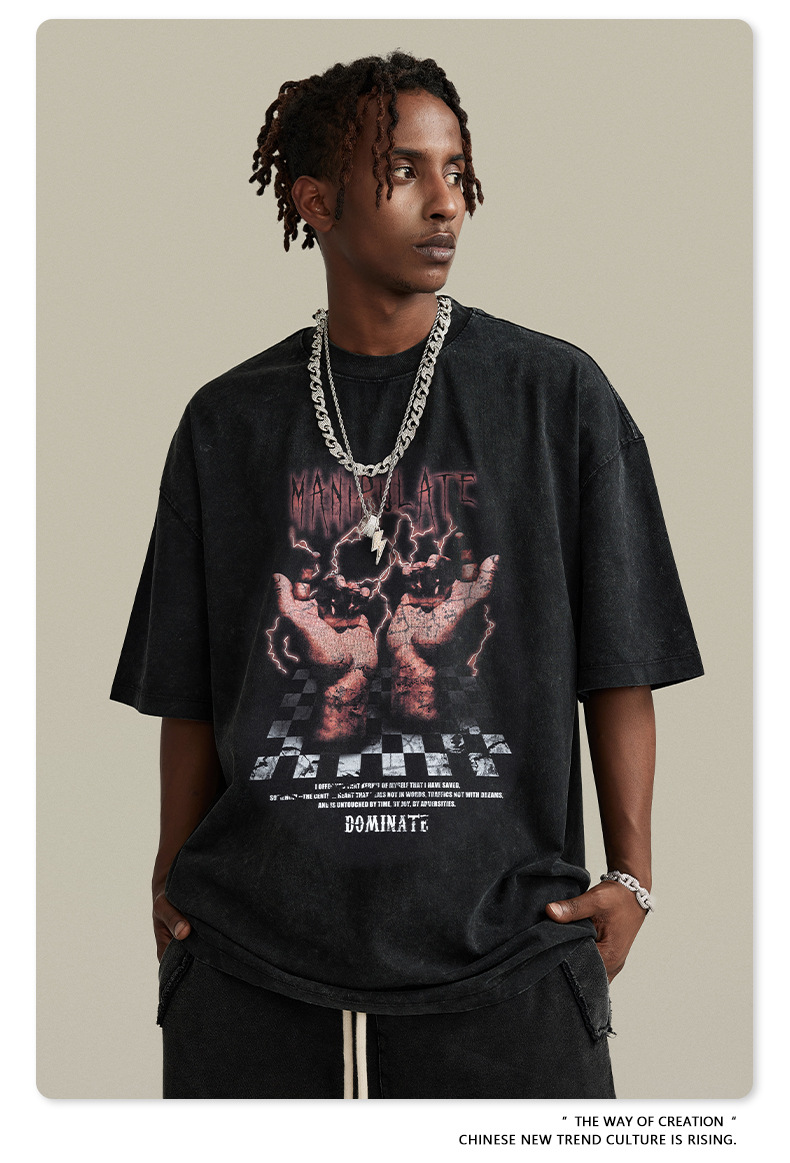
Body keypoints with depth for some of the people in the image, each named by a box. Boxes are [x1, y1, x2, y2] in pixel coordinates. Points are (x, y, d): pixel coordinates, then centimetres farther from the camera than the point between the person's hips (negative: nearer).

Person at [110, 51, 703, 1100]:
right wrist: (177, 889, 6)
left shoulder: (557, 397, 4)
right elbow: (190, 691, 11)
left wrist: (630, 877, -2)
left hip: (501, 950, -1)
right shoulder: (229, 423, 8)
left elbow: (619, 664, 4)